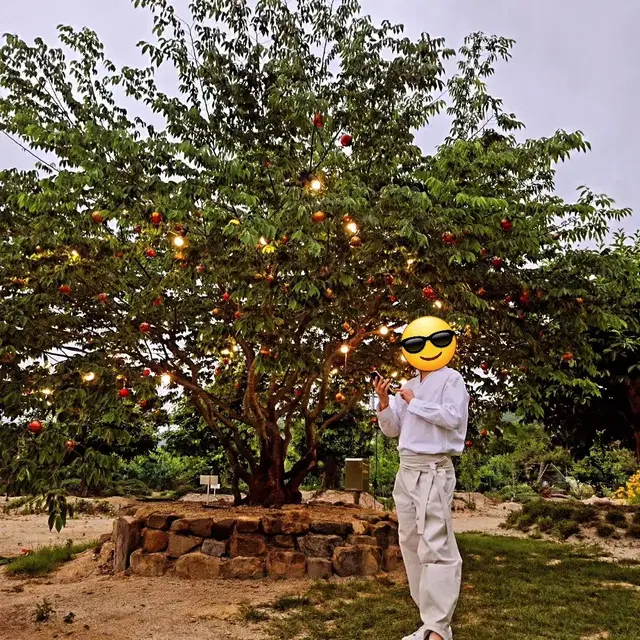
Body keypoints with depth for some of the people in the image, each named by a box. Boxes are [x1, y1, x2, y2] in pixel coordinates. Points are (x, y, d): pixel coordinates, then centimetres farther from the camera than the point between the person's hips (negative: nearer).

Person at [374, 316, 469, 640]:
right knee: (411, 545, 11)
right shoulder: (408, 387, 16)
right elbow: (391, 430, 17)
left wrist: (415, 402, -13)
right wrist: (384, 402, 0)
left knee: (435, 547, -11)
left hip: (433, 471, -8)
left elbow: (452, 417, -19)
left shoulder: (451, 379, -3)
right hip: (406, 471, 8)